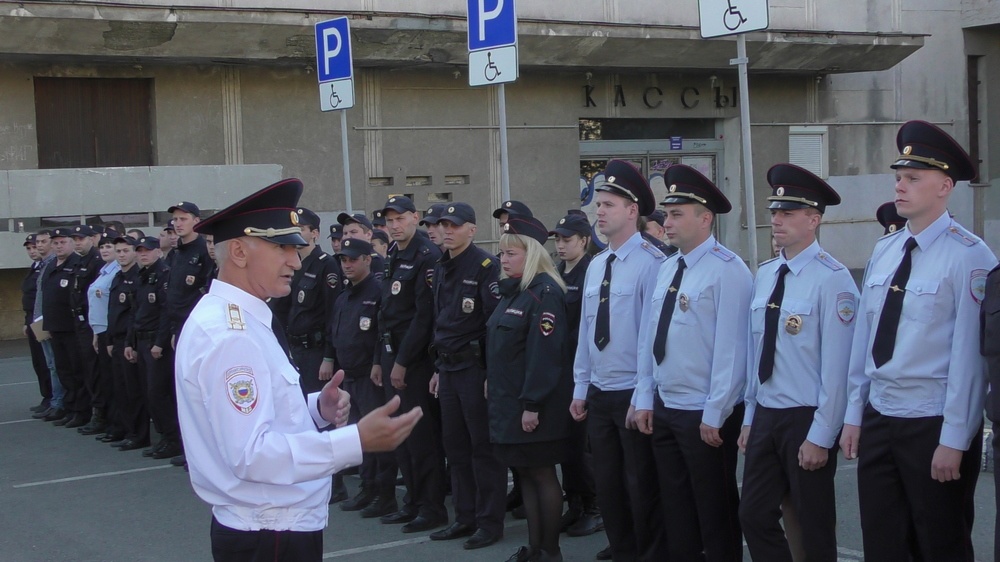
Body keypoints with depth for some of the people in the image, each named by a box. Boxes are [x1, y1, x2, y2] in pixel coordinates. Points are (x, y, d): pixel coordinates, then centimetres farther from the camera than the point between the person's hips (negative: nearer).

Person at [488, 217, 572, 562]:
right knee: (524, 472, 13)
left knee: (542, 474, 0)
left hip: (534, 405, -9)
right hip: (508, 400, 9)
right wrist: (492, 385, 15)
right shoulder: (513, 290, 13)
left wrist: (532, 404, -23)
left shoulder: (544, 293, -16)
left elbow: (545, 353, -21)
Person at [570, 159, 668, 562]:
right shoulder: (596, 265, 10)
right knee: (607, 486, 15)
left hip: (634, 395, -7)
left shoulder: (651, 263, -15)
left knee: (642, 489, 4)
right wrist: (580, 388, 12)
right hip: (598, 393, 7)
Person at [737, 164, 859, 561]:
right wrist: (750, 419, 13)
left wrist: (820, 437, -15)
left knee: (814, 529, 7)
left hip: (807, 420, -7)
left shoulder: (832, 279, -15)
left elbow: (836, 366, -16)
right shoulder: (764, 275, 7)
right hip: (765, 416, 7)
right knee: (754, 516, 10)